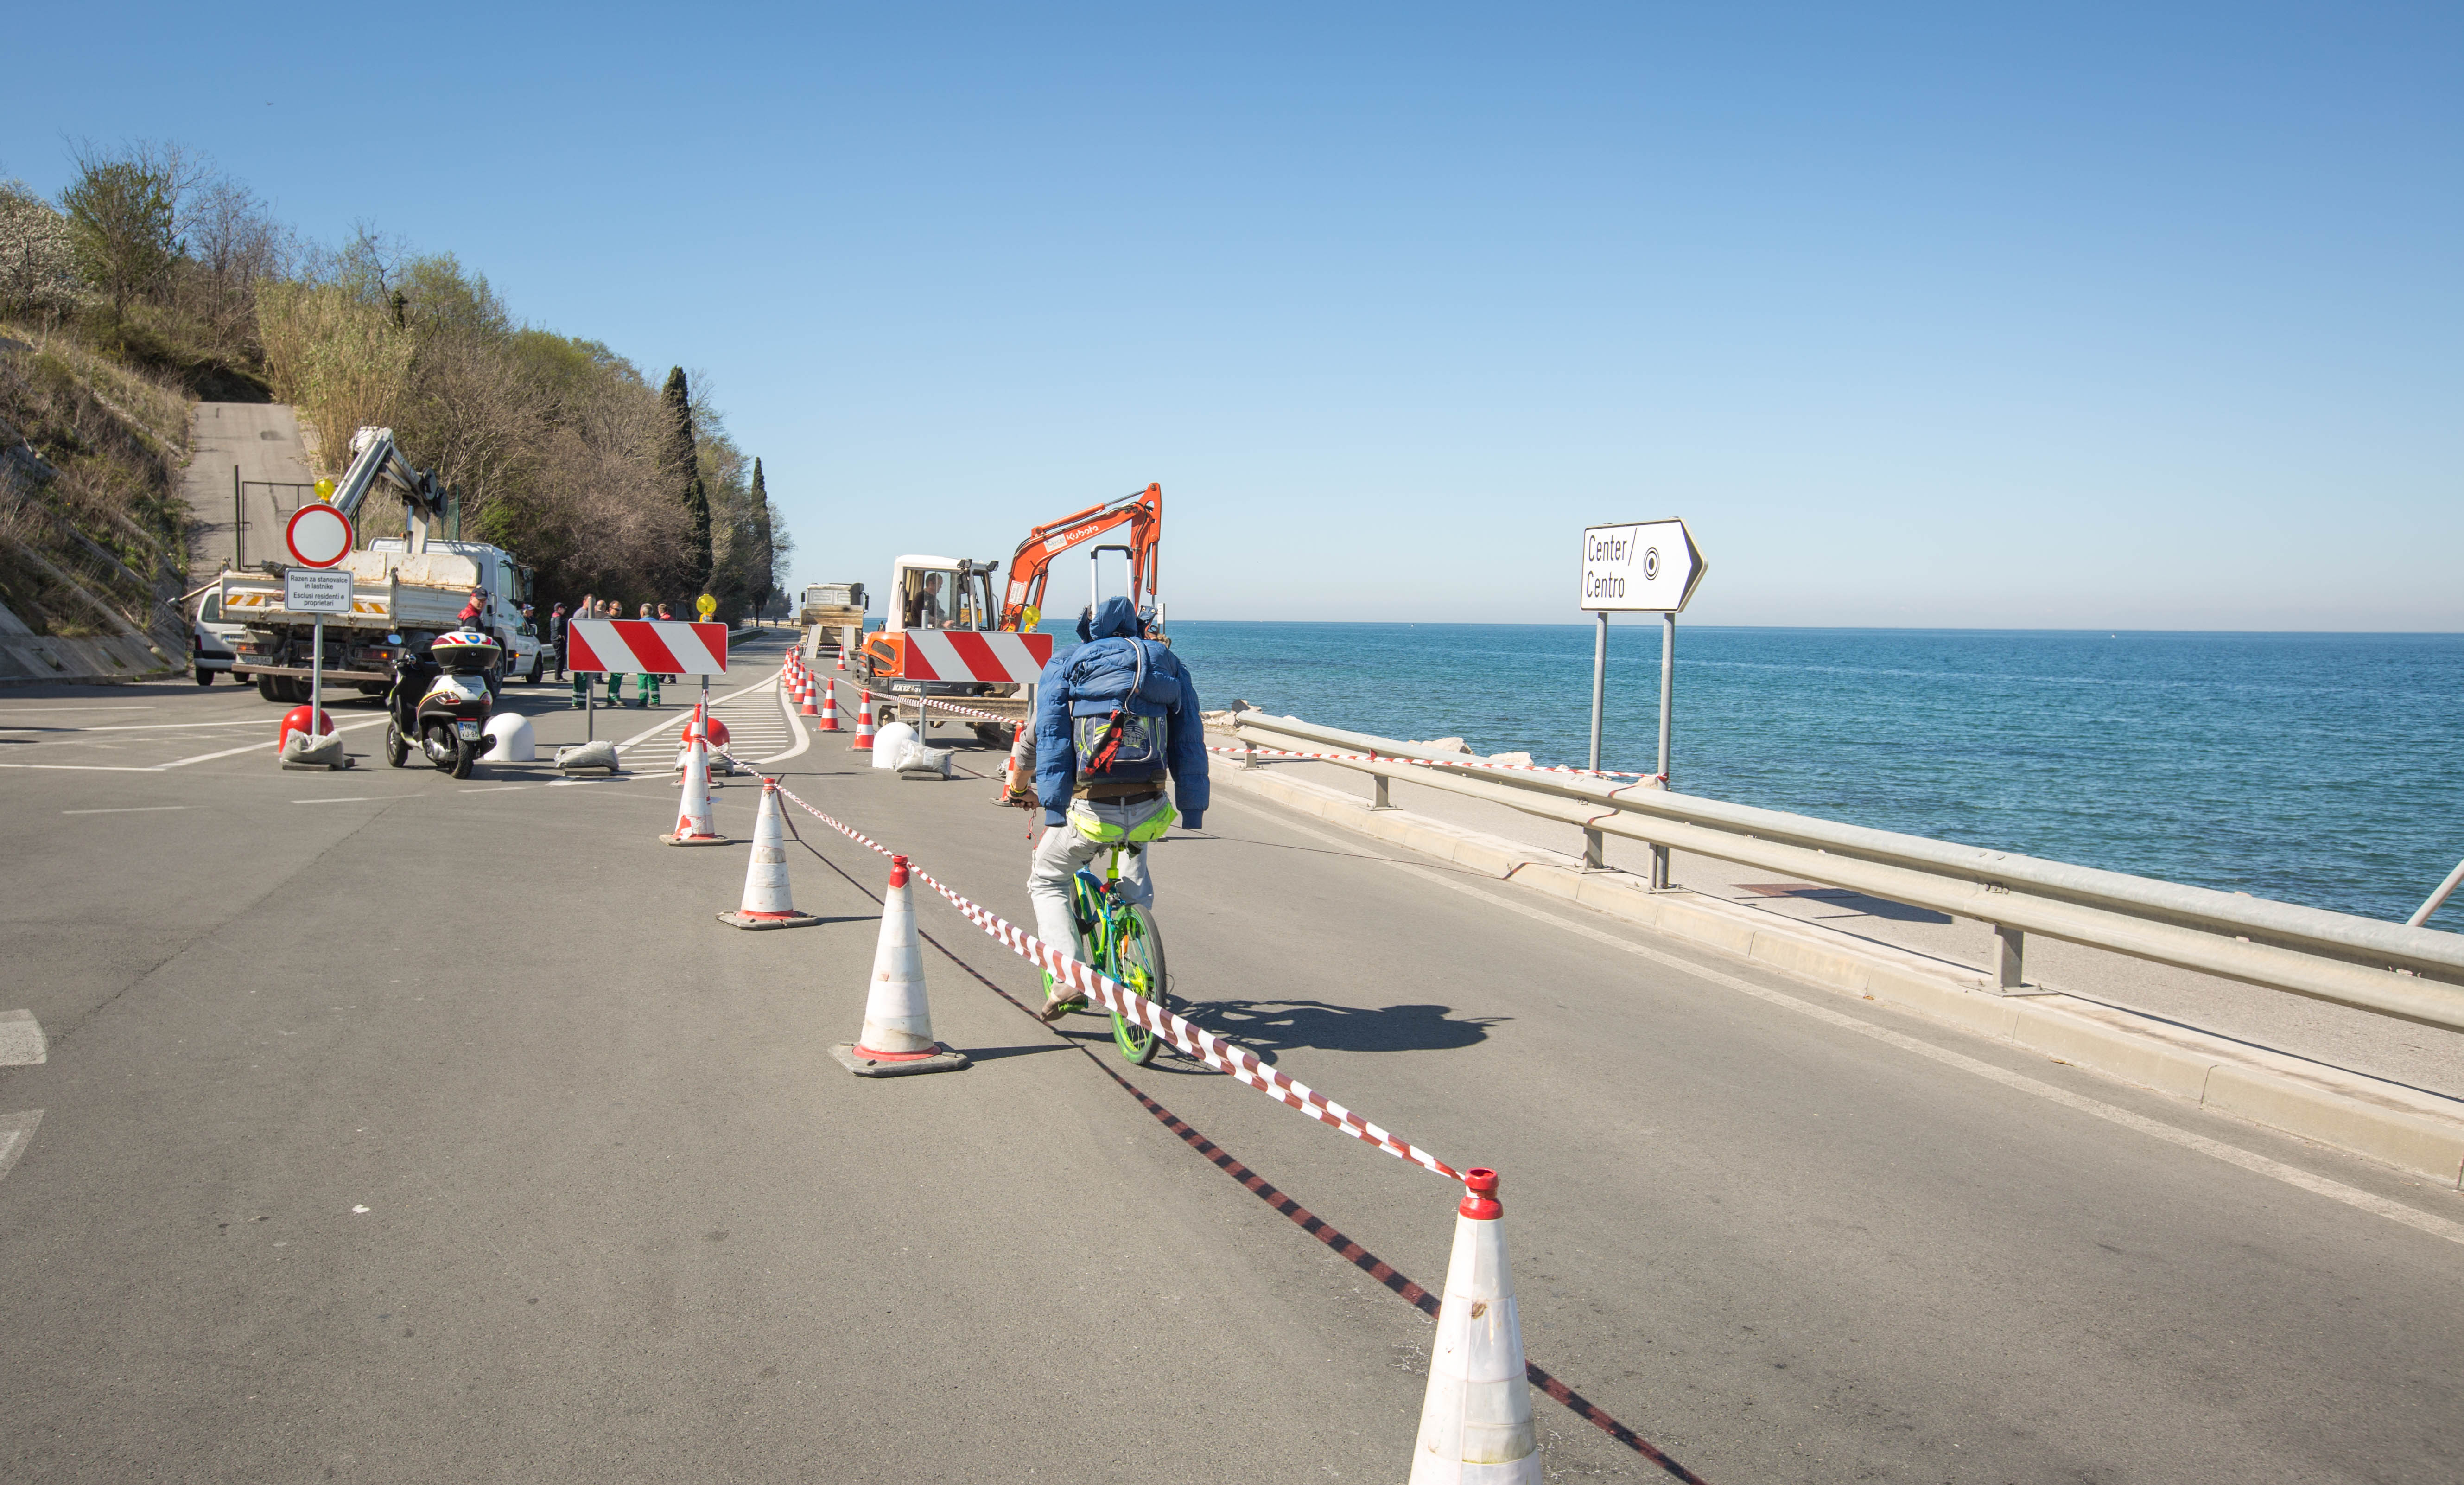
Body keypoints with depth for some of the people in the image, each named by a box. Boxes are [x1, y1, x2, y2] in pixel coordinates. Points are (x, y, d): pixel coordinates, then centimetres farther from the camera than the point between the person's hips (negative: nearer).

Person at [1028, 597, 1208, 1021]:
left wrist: (1053, 813, -4)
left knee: (1046, 881, 22)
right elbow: (1190, 743, 13)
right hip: (1150, 809, 3)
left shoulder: (1065, 666, 12)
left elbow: (1049, 739, 0)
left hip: (1091, 809, -3)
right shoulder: (1169, 665, 18)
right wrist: (1193, 813, 15)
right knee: (1136, 874, 36)